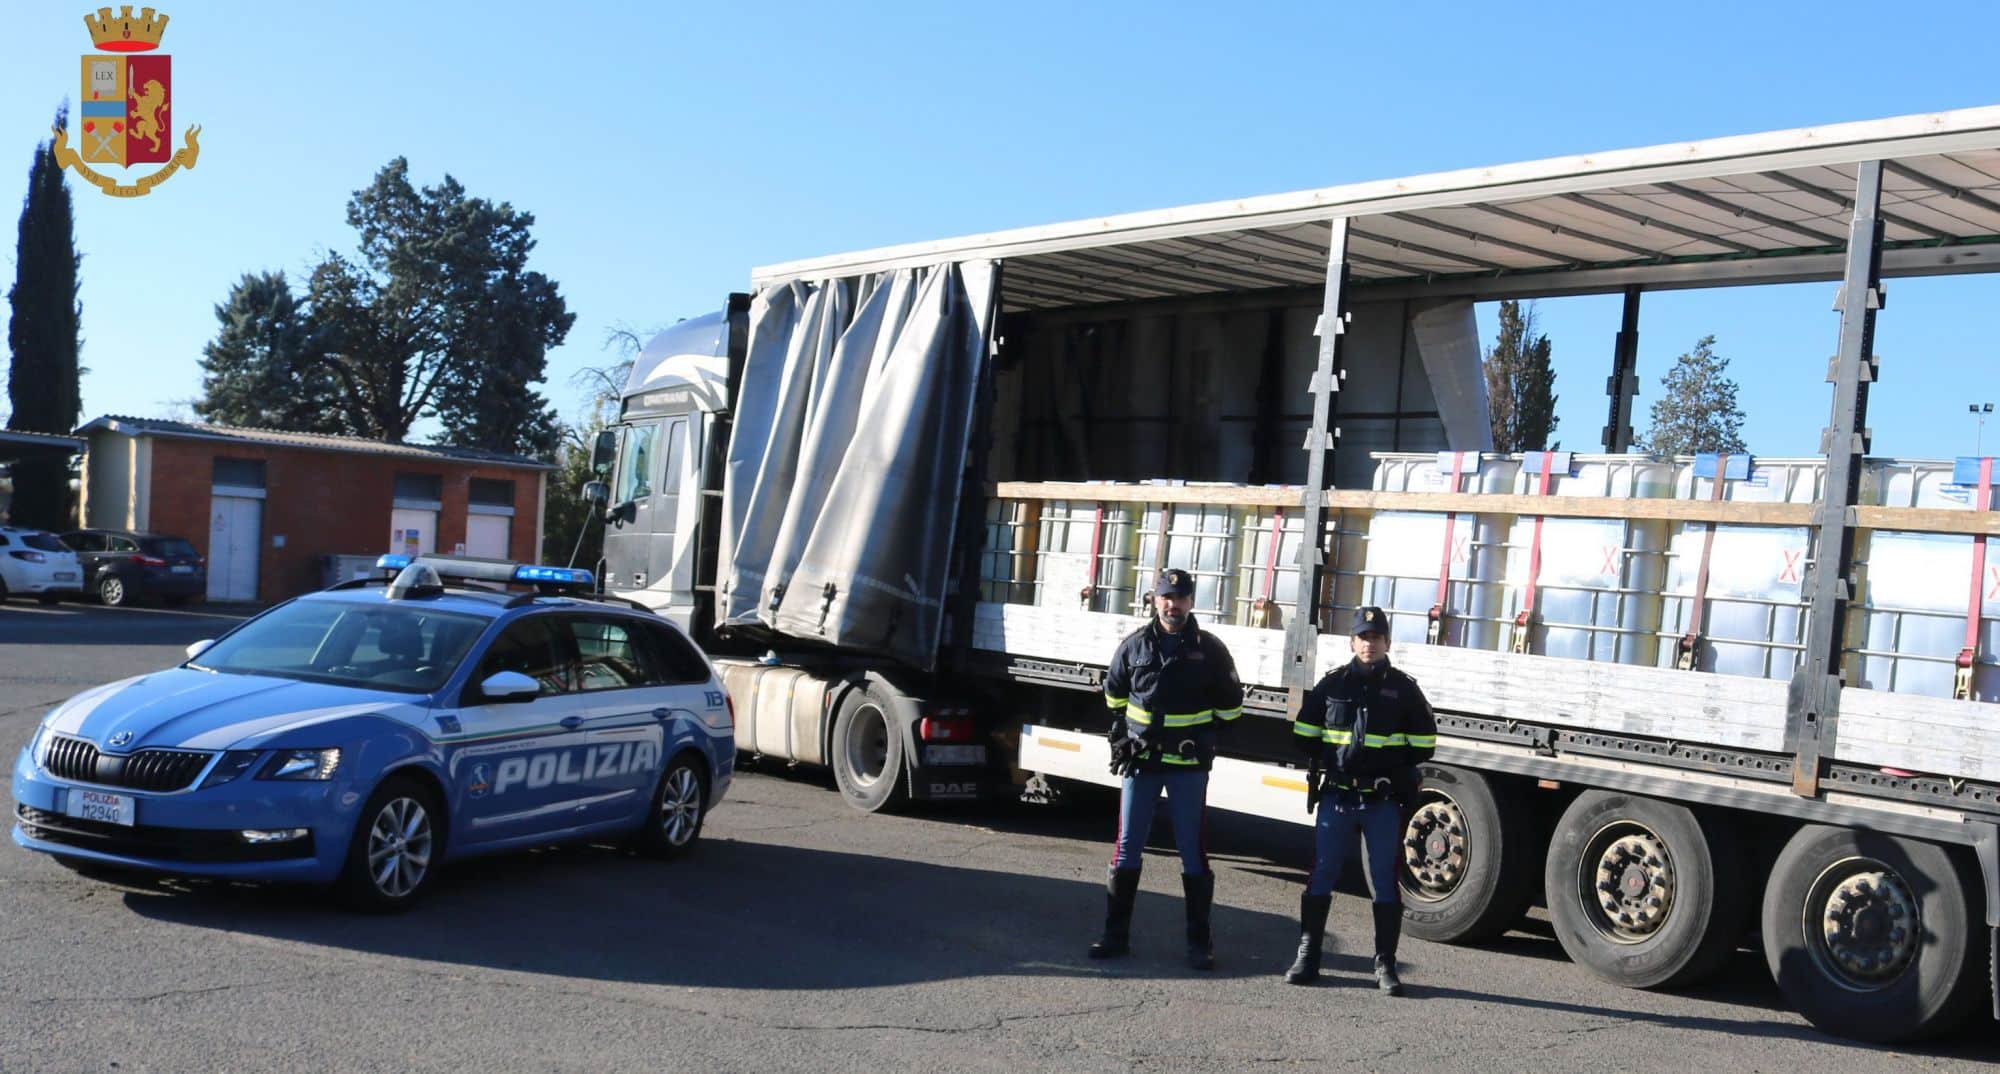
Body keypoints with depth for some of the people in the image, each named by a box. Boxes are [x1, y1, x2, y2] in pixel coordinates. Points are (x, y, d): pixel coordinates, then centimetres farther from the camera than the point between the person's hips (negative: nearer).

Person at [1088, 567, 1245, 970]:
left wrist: (1202, 735, 5)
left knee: (1193, 853, 2)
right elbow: (1114, 691, 19)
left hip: (1189, 767, -2)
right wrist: (1122, 732, 14)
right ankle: (1116, 934, 13)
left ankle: (1200, 942, 9)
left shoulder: (1209, 648, -2)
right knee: (1127, 848, 5)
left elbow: (1230, 705, 9)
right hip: (1140, 760, 2)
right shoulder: (1135, 645, 3)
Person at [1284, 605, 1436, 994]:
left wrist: (1389, 765, -1)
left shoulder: (1403, 688, 3)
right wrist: (1328, 760, 2)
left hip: (1384, 802, -1)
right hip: (1336, 797, 1)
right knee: (1321, 876, 2)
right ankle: (1307, 957, 10)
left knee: (1385, 882, 4)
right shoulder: (1333, 683, 5)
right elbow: (1304, 734, 11)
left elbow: (1423, 744, 5)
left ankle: (1385, 965, 11)